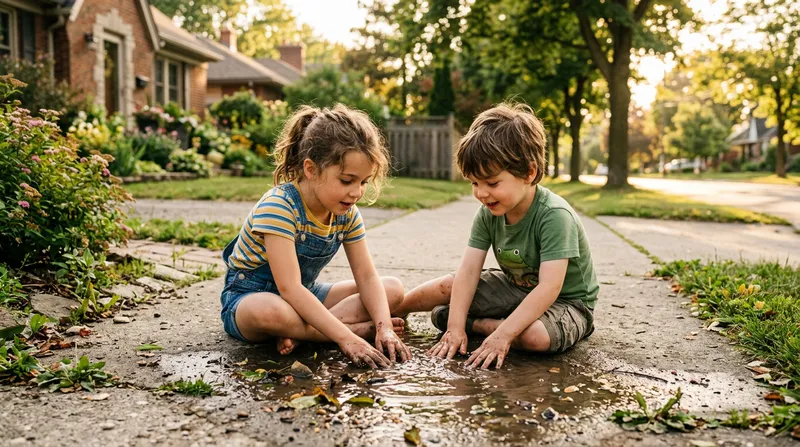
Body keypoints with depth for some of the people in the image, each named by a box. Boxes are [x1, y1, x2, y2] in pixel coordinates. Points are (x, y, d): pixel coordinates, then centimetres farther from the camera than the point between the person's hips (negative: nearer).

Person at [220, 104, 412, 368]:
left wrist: (385, 328, -25)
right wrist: (346, 337, -41)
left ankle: (298, 332, -21)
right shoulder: (278, 207, -29)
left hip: (305, 296, 7)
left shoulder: (347, 213, -7)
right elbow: (289, 288, -36)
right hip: (248, 297, -7)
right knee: (270, 311, -44)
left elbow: (366, 276, -8)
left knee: (393, 289, -5)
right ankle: (359, 329, -21)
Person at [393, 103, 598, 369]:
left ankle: (475, 324, -13)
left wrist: (503, 334, -40)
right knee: (448, 286, -7)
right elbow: (468, 271, -15)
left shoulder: (554, 215, -30)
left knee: (537, 336, -37)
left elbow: (549, 287, -36)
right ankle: (392, 311, 16)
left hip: (565, 301, -5)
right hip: (516, 289, 6)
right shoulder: (489, 213, -10)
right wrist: (455, 327, -25)